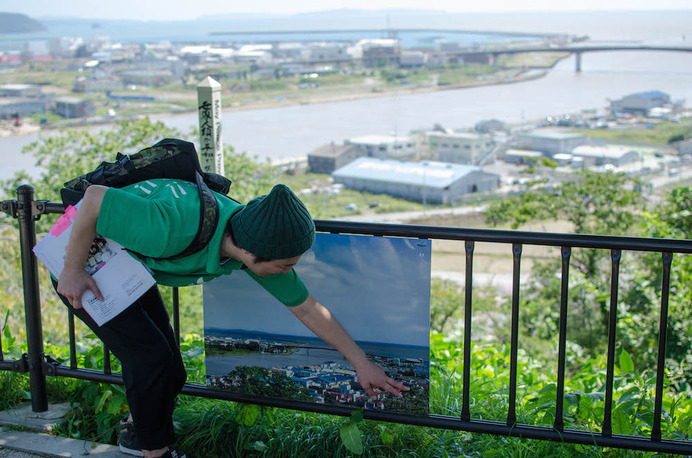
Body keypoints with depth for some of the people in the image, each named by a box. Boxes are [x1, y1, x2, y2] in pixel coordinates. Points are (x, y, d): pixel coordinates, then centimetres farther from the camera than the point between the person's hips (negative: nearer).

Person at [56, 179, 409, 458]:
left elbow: (306, 308, -6)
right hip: (83, 258, -7)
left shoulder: (256, 241, -18)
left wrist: (361, 362, 0)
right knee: (150, 356, -11)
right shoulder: (176, 228, -43)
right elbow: (94, 197, -33)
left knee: (169, 372, 9)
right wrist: (72, 270, -22)